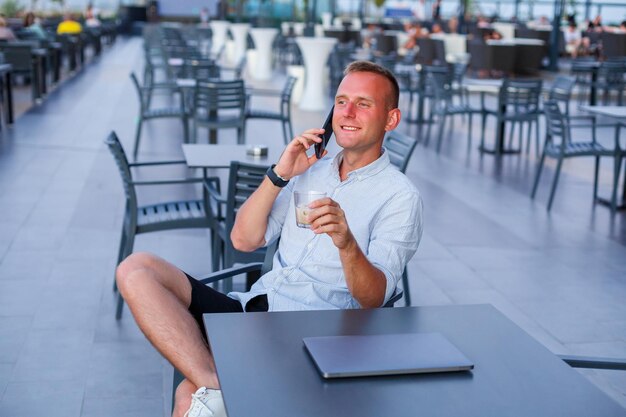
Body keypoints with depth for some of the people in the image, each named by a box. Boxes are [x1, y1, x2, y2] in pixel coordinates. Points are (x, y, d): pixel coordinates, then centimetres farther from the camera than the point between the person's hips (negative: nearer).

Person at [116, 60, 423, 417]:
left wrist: (347, 244, -31)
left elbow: (374, 300, -11)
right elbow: (244, 240, 11)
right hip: (253, 307, 7)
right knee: (137, 270, -16)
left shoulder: (400, 196, -1)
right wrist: (279, 175, -1)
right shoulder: (309, 171, 18)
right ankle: (213, 386, -27)